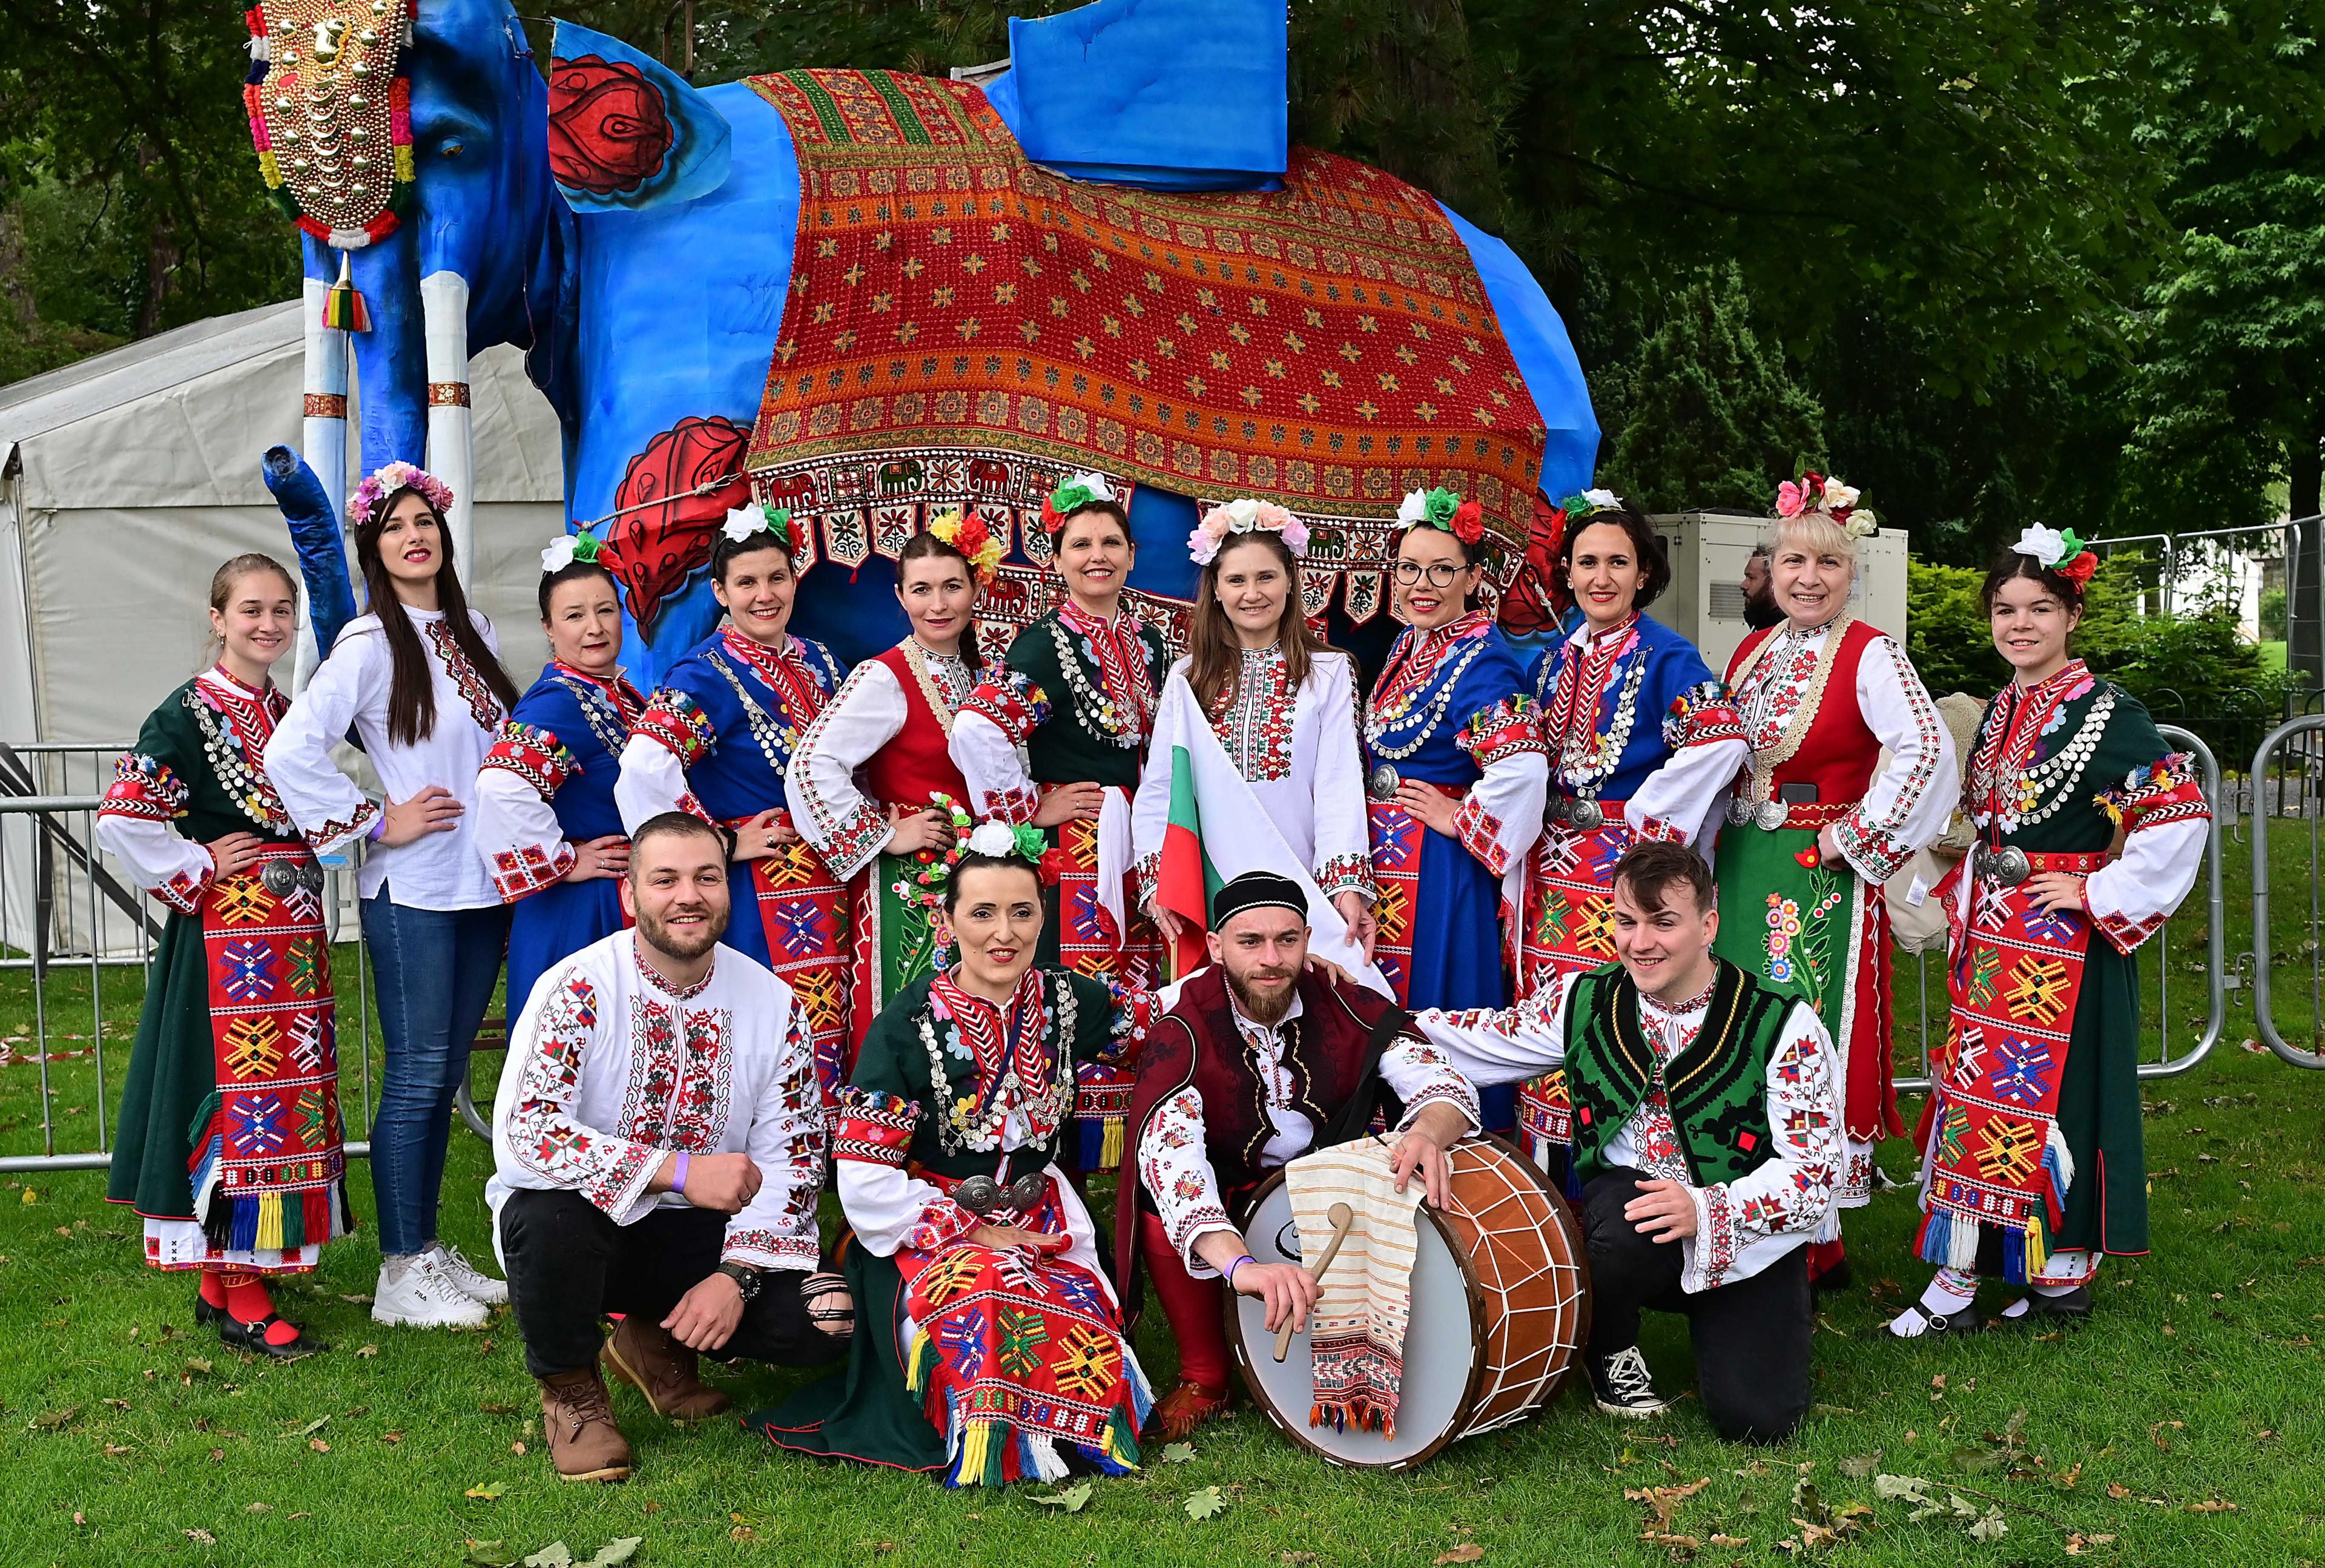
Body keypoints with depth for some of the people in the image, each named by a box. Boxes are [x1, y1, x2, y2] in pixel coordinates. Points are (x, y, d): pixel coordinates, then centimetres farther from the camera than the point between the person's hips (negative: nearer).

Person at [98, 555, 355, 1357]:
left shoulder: (289, 713, 12)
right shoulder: (189, 714, -10)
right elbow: (121, 816, -19)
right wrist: (196, 869, -13)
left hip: (292, 935, 8)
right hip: (224, 937, -8)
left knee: (284, 1090, 11)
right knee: (236, 1096, -5)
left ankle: (232, 1271, 23)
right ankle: (238, 1299, 3)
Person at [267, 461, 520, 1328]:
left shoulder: (473, 630, 11)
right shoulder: (371, 644, -10)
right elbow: (289, 751, -18)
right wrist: (378, 824, -13)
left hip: (483, 884, 6)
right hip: (413, 891, -6)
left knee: (446, 1077, 13)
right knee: (417, 1077, -2)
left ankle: (430, 1250, 23)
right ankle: (401, 1276, 9)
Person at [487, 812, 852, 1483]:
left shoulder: (773, 1004, -3)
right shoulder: (577, 989, -15)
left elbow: (792, 1161, -1)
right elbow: (523, 1133, -27)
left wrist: (736, 1276, -16)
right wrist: (679, 1172, -34)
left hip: (700, 1231, 3)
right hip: (583, 1225, -3)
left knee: (828, 1321, -19)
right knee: (548, 1213, -37)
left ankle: (658, 1341, 13)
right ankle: (570, 1390, -4)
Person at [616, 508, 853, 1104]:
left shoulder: (819, 663, 11)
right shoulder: (709, 673, -11)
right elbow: (645, 765, -26)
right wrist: (723, 842, -17)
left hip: (828, 885, 6)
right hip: (758, 891, -6)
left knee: (828, 1035, 9)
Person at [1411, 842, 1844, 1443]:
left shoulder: (1783, 1026, -14)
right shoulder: (1581, 1002, -2)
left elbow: (1815, 1170, -15)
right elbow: (1483, 1040, 9)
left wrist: (1708, 1209, -30)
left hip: (1752, 1241, -2)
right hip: (1626, 1212, 2)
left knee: (1755, 1418, -21)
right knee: (1624, 1218, -36)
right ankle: (1612, 1354, -2)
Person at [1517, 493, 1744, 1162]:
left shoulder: (1666, 657, -7)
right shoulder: (1552, 657, 12)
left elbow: (1721, 742, -20)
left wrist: (1640, 815, -15)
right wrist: (1544, 816, 5)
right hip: (1554, 867, 6)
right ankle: (1551, 1171, 18)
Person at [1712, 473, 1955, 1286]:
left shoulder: (1870, 656, -9)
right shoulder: (1752, 652, 12)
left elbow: (1927, 752, -22)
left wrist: (1856, 838, -17)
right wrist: (1721, 854, 12)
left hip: (1822, 881, -7)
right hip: (1742, 874, 7)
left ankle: (1813, 1240, 6)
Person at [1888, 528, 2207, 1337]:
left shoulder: (2107, 713, -10)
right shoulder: (2000, 711, 12)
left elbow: (2181, 814, -17)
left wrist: (2097, 893, -15)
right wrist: (1968, 897, 13)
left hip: (2066, 936, -7)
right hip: (1993, 936, 7)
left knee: (2058, 1087, -2)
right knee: (1976, 1087, 7)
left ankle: (2066, 1270, 12)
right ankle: (1960, 1279, 14)